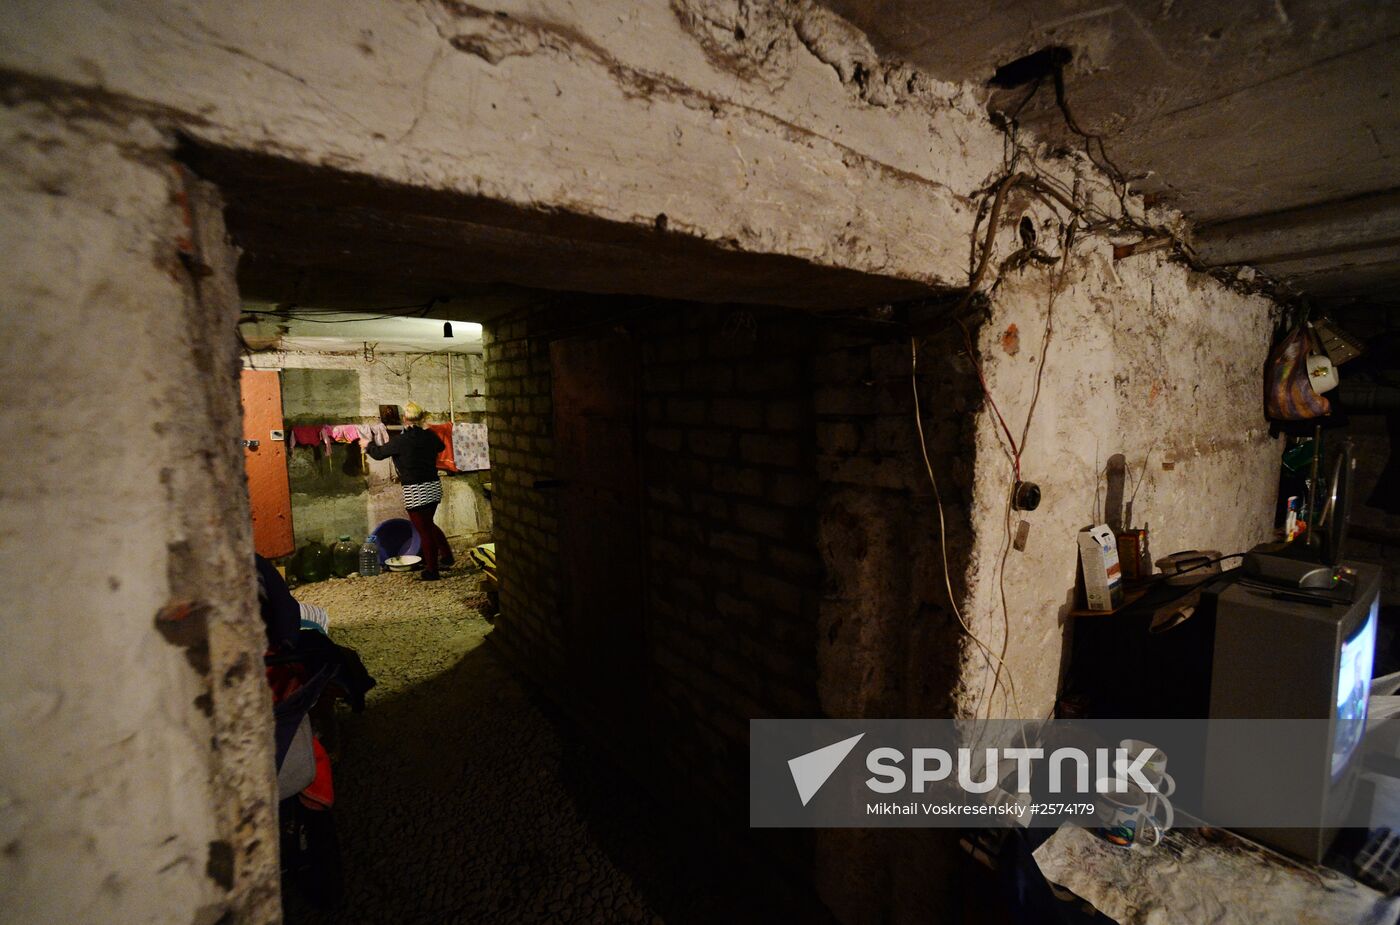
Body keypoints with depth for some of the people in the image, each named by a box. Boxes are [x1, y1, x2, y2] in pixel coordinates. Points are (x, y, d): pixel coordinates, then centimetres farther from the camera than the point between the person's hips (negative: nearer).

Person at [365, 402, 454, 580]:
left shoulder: (400, 440, -12)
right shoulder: (430, 436, 2)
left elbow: (379, 453, 5)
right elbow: (441, 446, 25)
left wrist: (367, 446, 26)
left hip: (415, 492, -5)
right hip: (434, 487, 6)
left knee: (424, 531, 5)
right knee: (428, 524, 25)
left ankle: (432, 571, 15)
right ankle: (447, 556, 26)